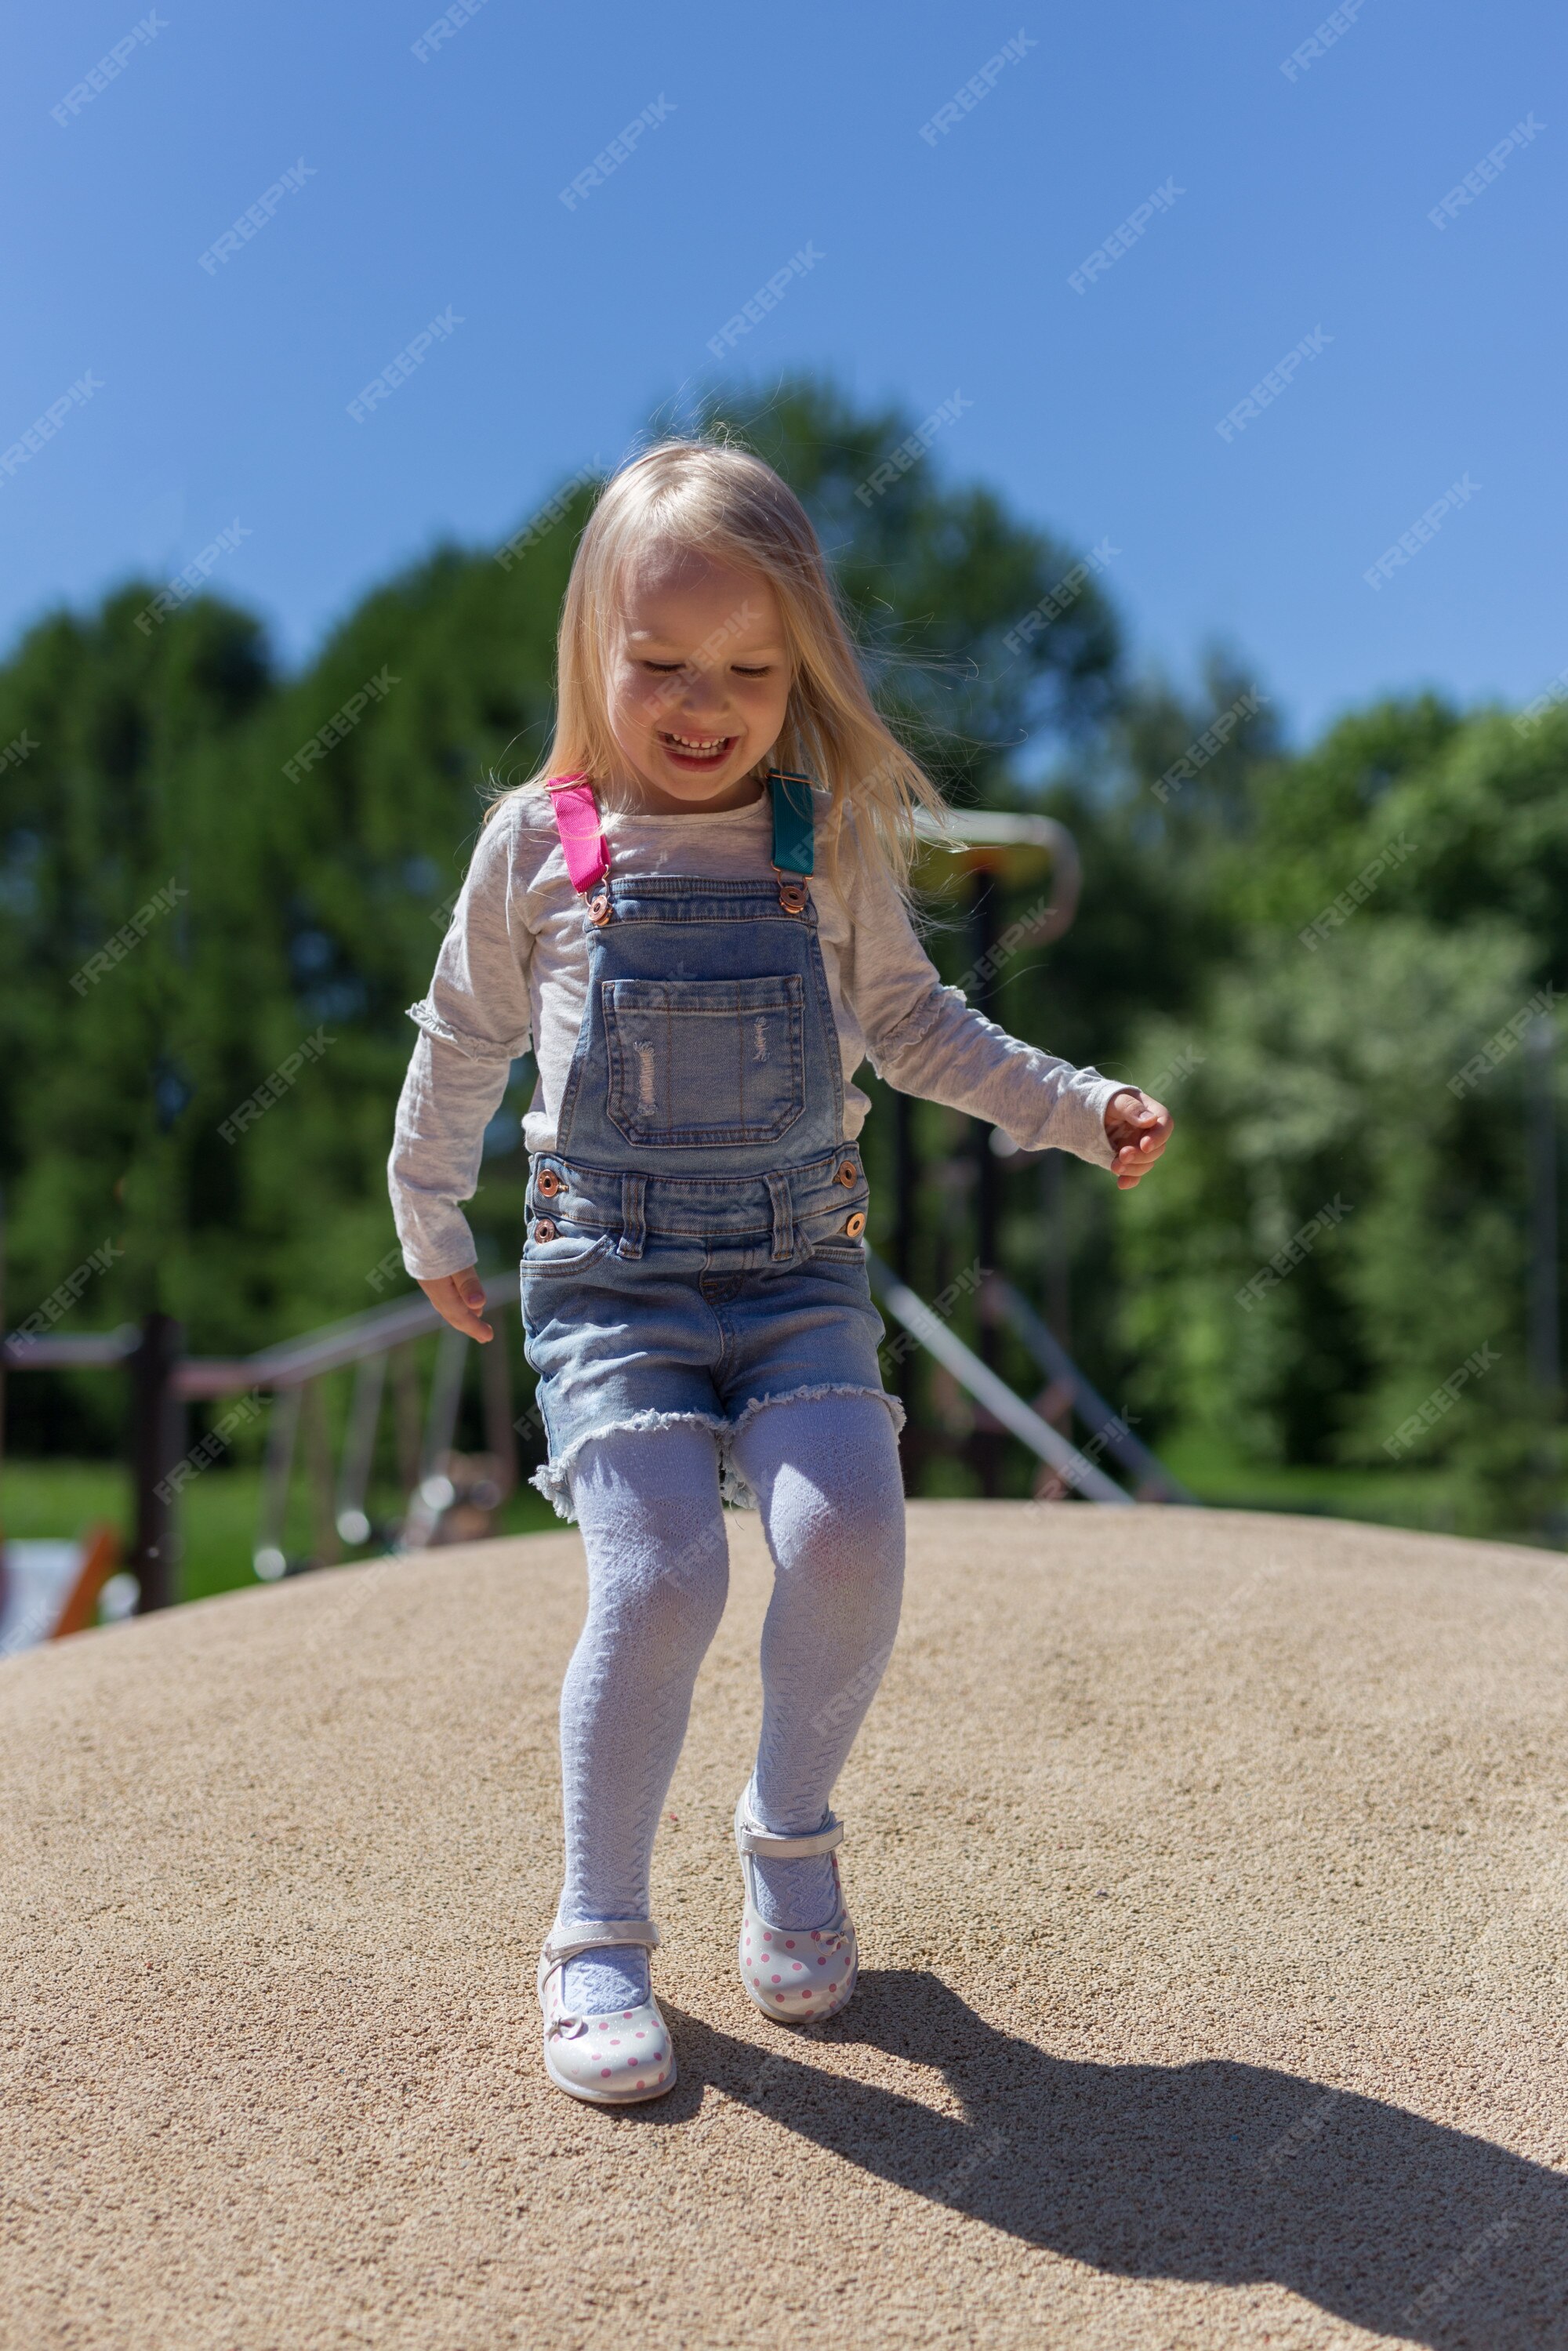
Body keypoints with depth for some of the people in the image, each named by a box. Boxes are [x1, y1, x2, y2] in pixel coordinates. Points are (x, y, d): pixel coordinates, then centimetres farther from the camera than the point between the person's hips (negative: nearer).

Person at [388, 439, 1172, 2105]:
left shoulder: (837, 845, 3)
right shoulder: (538, 843, 1)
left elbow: (910, 1026, 15)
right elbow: (464, 1041, 13)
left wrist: (1079, 1105, 5)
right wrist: (429, 1226, 20)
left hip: (801, 1267, 2)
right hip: (606, 1276, -1)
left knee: (846, 1532, -21)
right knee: (659, 1575, -20)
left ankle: (791, 1831, 10)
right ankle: (599, 1933, 3)